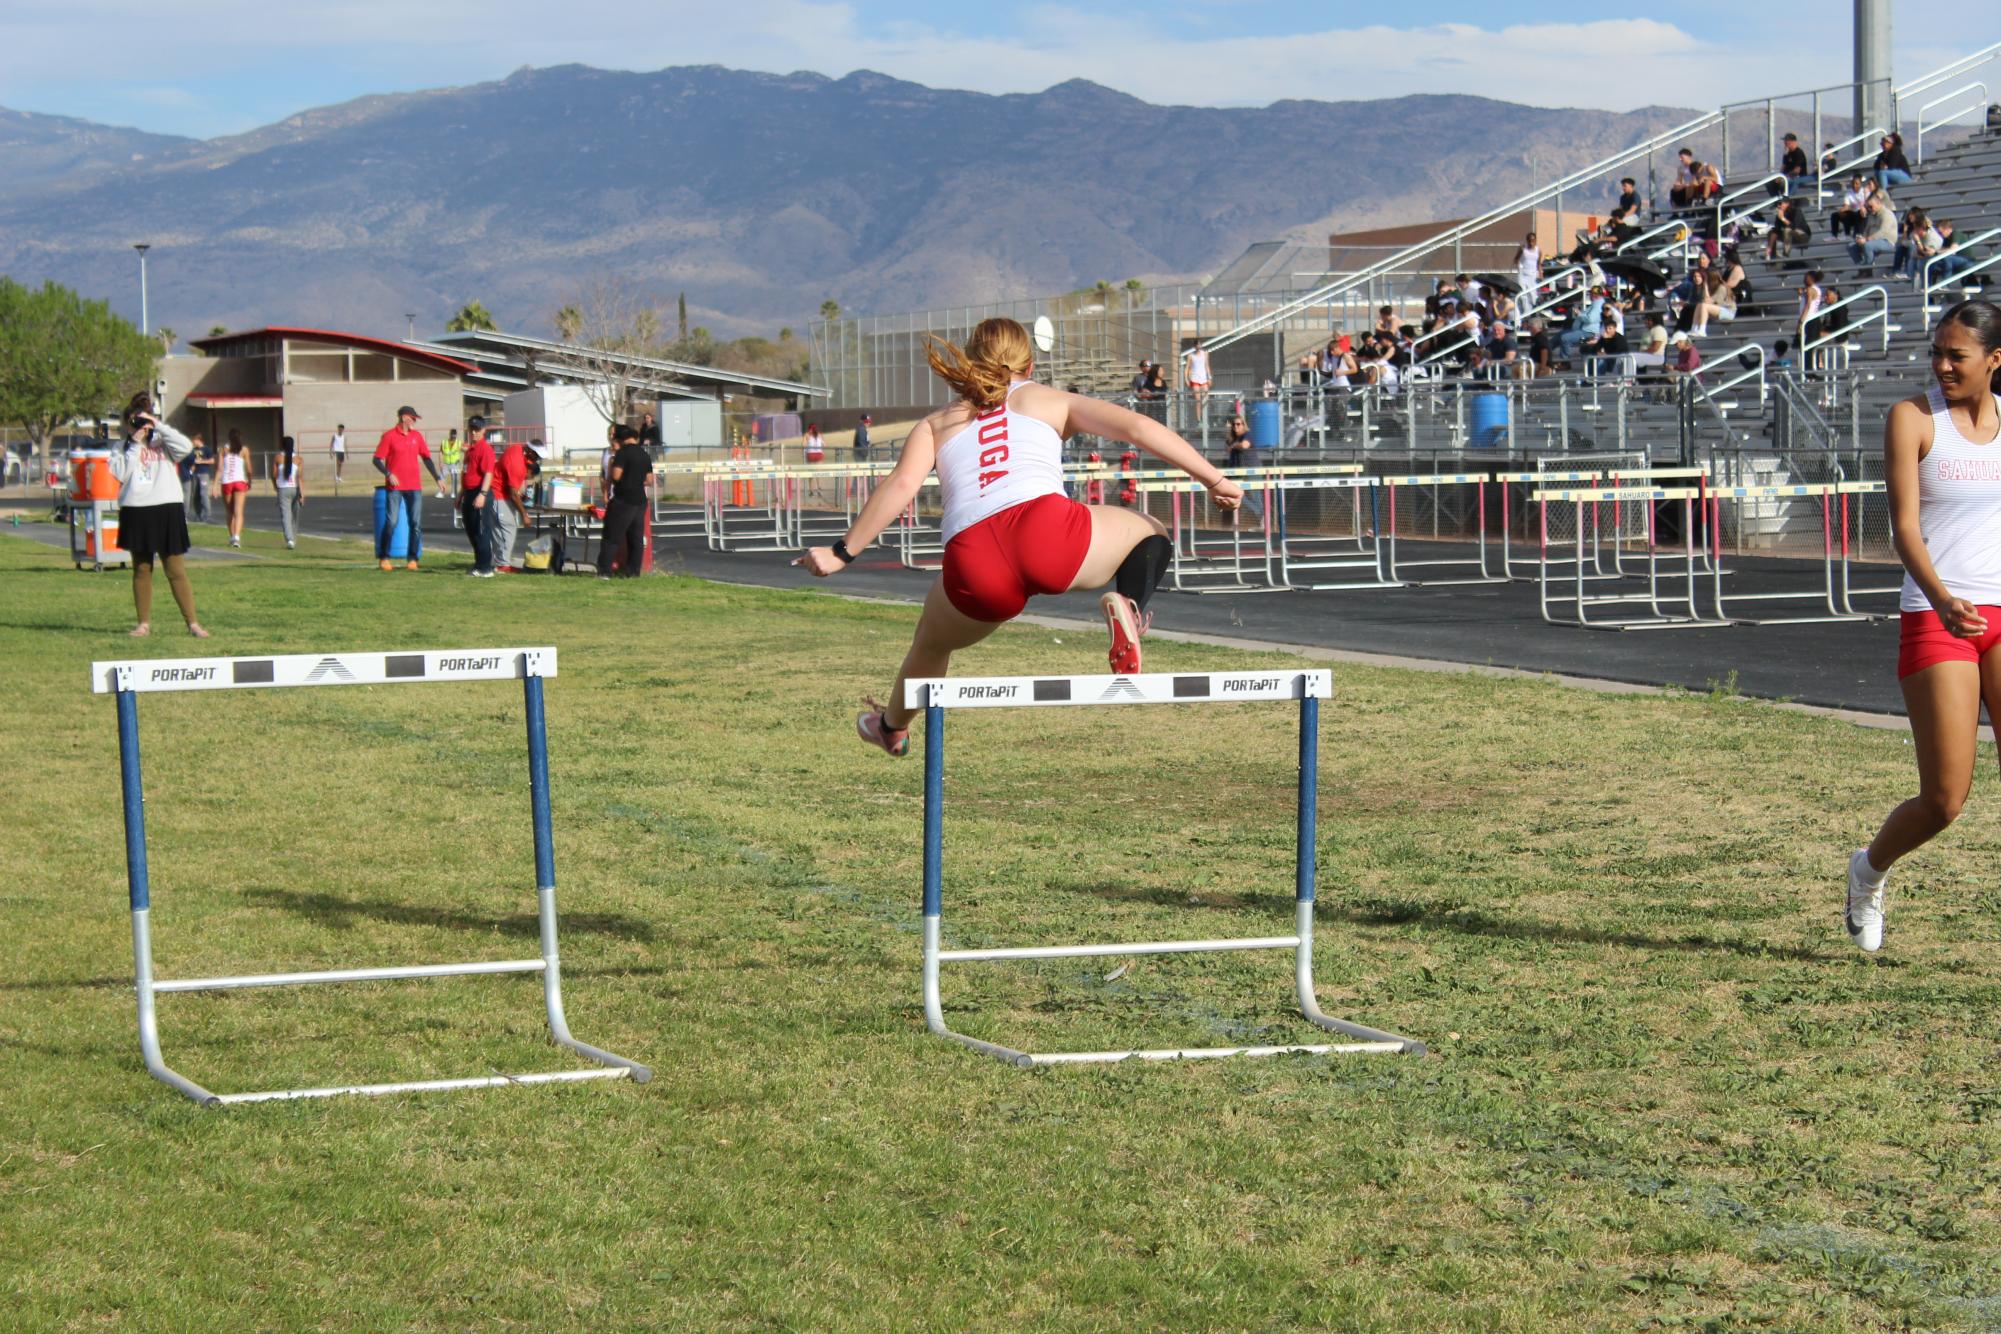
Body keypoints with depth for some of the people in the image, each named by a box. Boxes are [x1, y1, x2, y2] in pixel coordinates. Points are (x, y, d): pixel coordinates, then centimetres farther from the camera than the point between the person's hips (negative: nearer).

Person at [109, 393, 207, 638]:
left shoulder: (163, 443, 6)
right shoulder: (122, 450, 9)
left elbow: (186, 447, -12)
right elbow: (122, 473, -7)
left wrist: (158, 426, -11)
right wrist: (135, 444, -6)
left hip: (167, 510, -2)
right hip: (136, 512, 2)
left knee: (177, 571, -3)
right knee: (141, 570, 7)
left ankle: (192, 623, 0)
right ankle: (144, 623, 14)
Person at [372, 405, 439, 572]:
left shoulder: (417, 436, 11)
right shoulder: (389, 436, -3)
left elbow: (426, 458, 18)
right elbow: (377, 460, -3)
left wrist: (437, 478, 11)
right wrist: (388, 474, -18)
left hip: (414, 487, 4)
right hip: (395, 487, -4)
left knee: (416, 523, 1)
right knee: (391, 522, -8)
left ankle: (413, 558, 8)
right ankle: (383, 557, 4)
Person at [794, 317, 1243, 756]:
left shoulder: (935, 425, 27)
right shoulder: (1050, 401, 26)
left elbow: (900, 485, 10)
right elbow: (1136, 426, 13)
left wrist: (842, 553, 9)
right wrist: (1213, 480, 14)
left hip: (974, 568, 2)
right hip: (1048, 531, -2)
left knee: (932, 643, 34)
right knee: (1149, 533, 25)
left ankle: (892, 728, 55)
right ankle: (1129, 603, -6)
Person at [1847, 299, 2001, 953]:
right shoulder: (1912, 417, -2)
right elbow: (1905, 525, -12)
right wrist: (1943, 599, -28)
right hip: (1937, 621, -3)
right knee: (1944, 801, -4)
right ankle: (1870, 869, 27)